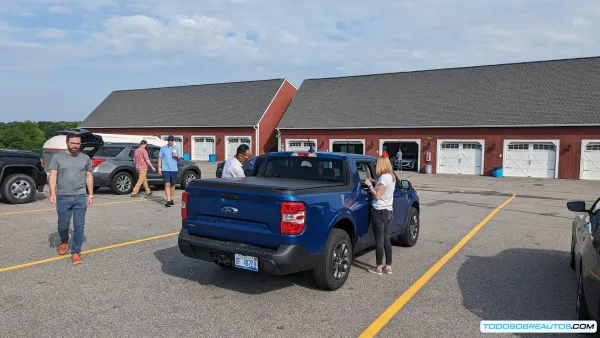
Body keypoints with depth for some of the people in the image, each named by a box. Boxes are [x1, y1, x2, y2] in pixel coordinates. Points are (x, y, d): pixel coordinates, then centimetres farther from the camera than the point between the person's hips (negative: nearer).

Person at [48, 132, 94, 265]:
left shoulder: (85, 158, 7)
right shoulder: (58, 157, 2)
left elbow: (89, 177, 10)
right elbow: (53, 176, -2)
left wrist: (90, 195, 7)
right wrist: (52, 193, -12)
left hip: (80, 198, 1)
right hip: (63, 198, 0)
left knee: (79, 227, 1)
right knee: (63, 226, 11)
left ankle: (75, 252, 12)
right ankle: (64, 241, 42)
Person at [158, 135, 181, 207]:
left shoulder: (176, 148, 10)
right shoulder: (163, 148, 4)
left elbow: (179, 159, 16)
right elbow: (160, 158, 4)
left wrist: (177, 156, -8)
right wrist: (159, 168, -3)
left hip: (174, 169, 3)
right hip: (165, 169, -3)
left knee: (172, 185, 9)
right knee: (167, 184, -9)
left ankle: (171, 199, 21)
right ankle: (168, 200, -12)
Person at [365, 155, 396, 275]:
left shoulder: (384, 177, -17)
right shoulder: (392, 176, 10)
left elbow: (377, 195, -18)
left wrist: (369, 184, -7)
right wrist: (373, 181, 13)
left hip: (379, 211, -9)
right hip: (389, 211, 9)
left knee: (379, 241, 0)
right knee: (386, 239, 13)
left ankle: (379, 268, 7)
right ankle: (388, 266, 18)